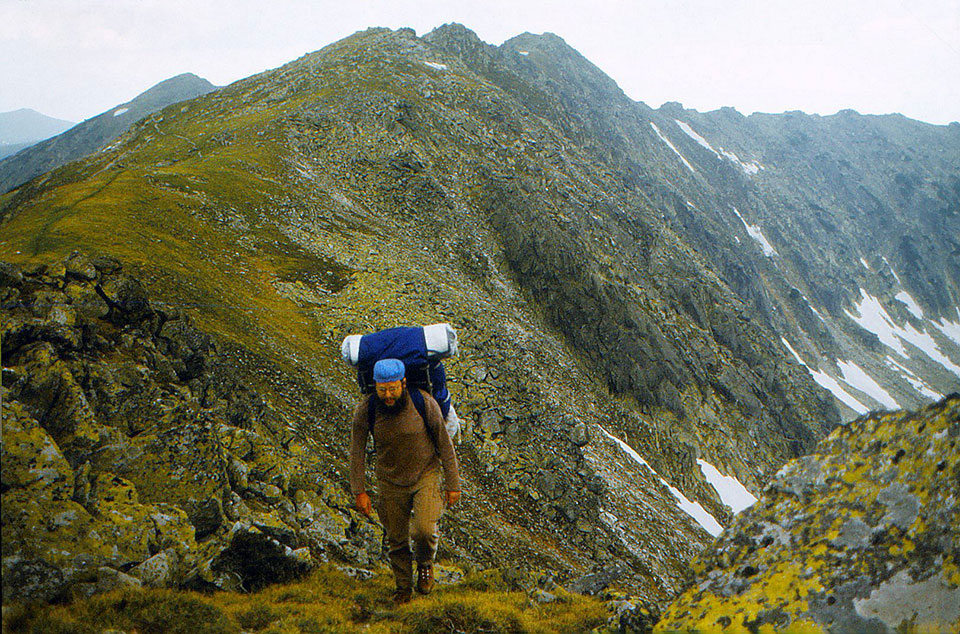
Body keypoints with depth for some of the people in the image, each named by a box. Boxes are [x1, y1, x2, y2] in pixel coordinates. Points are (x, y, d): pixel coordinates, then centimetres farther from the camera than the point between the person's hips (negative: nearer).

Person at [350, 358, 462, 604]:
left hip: (425, 475, -2)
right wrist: (359, 491, -4)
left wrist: (453, 484, -3)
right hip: (391, 481, 2)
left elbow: (444, 443, -7)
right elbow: (357, 452, -4)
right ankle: (403, 586, 36)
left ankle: (425, 563, 14)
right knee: (396, 539, 10)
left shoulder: (424, 403, -20)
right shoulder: (365, 411, -18)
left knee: (424, 529, -20)